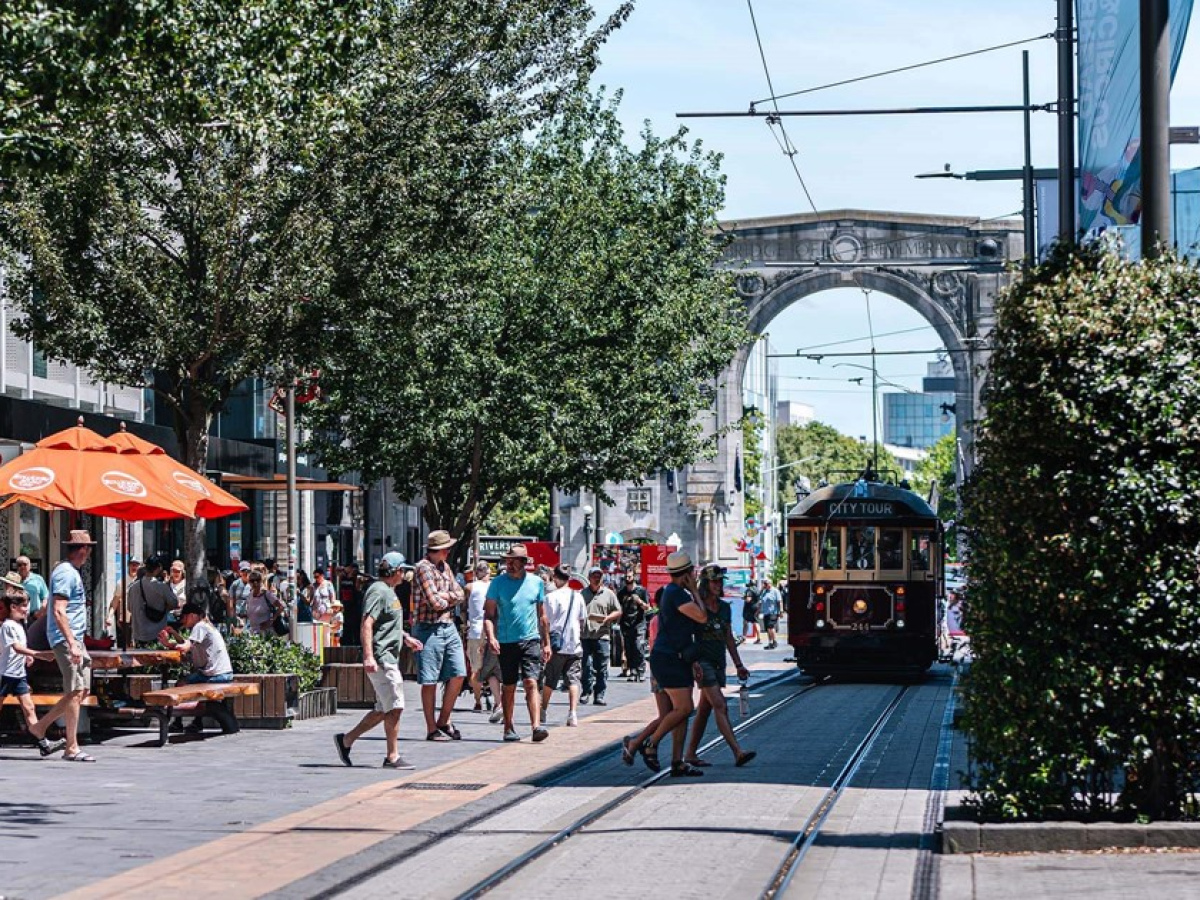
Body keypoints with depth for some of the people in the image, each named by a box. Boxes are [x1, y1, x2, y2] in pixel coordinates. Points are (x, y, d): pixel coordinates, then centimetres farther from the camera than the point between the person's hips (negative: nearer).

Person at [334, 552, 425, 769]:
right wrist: (368, 656, -29)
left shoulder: (389, 591, 19)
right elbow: (366, 625, -22)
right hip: (381, 659, -11)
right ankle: (393, 757, -2)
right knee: (394, 706, -8)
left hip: (390, 659, 11)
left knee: (383, 710, 13)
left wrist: (406, 638, 28)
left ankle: (346, 740, 21)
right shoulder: (378, 591, -14)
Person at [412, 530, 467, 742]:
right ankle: (431, 729, 5)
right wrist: (450, 600, 2)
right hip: (430, 629, -8)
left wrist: (444, 596, -10)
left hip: (449, 627, 8)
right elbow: (435, 602, -19)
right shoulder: (424, 568, -11)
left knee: (458, 675, 6)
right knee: (430, 681, -1)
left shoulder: (445, 567, 16)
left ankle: (444, 721, 18)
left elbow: (460, 595, 9)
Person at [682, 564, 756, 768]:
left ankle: (690, 754, 15)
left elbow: (729, 639, 18)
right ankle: (738, 752, -23)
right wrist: (693, 662, -19)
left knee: (704, 709, 8)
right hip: (702, 661, -7)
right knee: (720, 706, -14)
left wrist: (738, 665, 16)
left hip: (718, 662, 7)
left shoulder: (724, 608, 12)